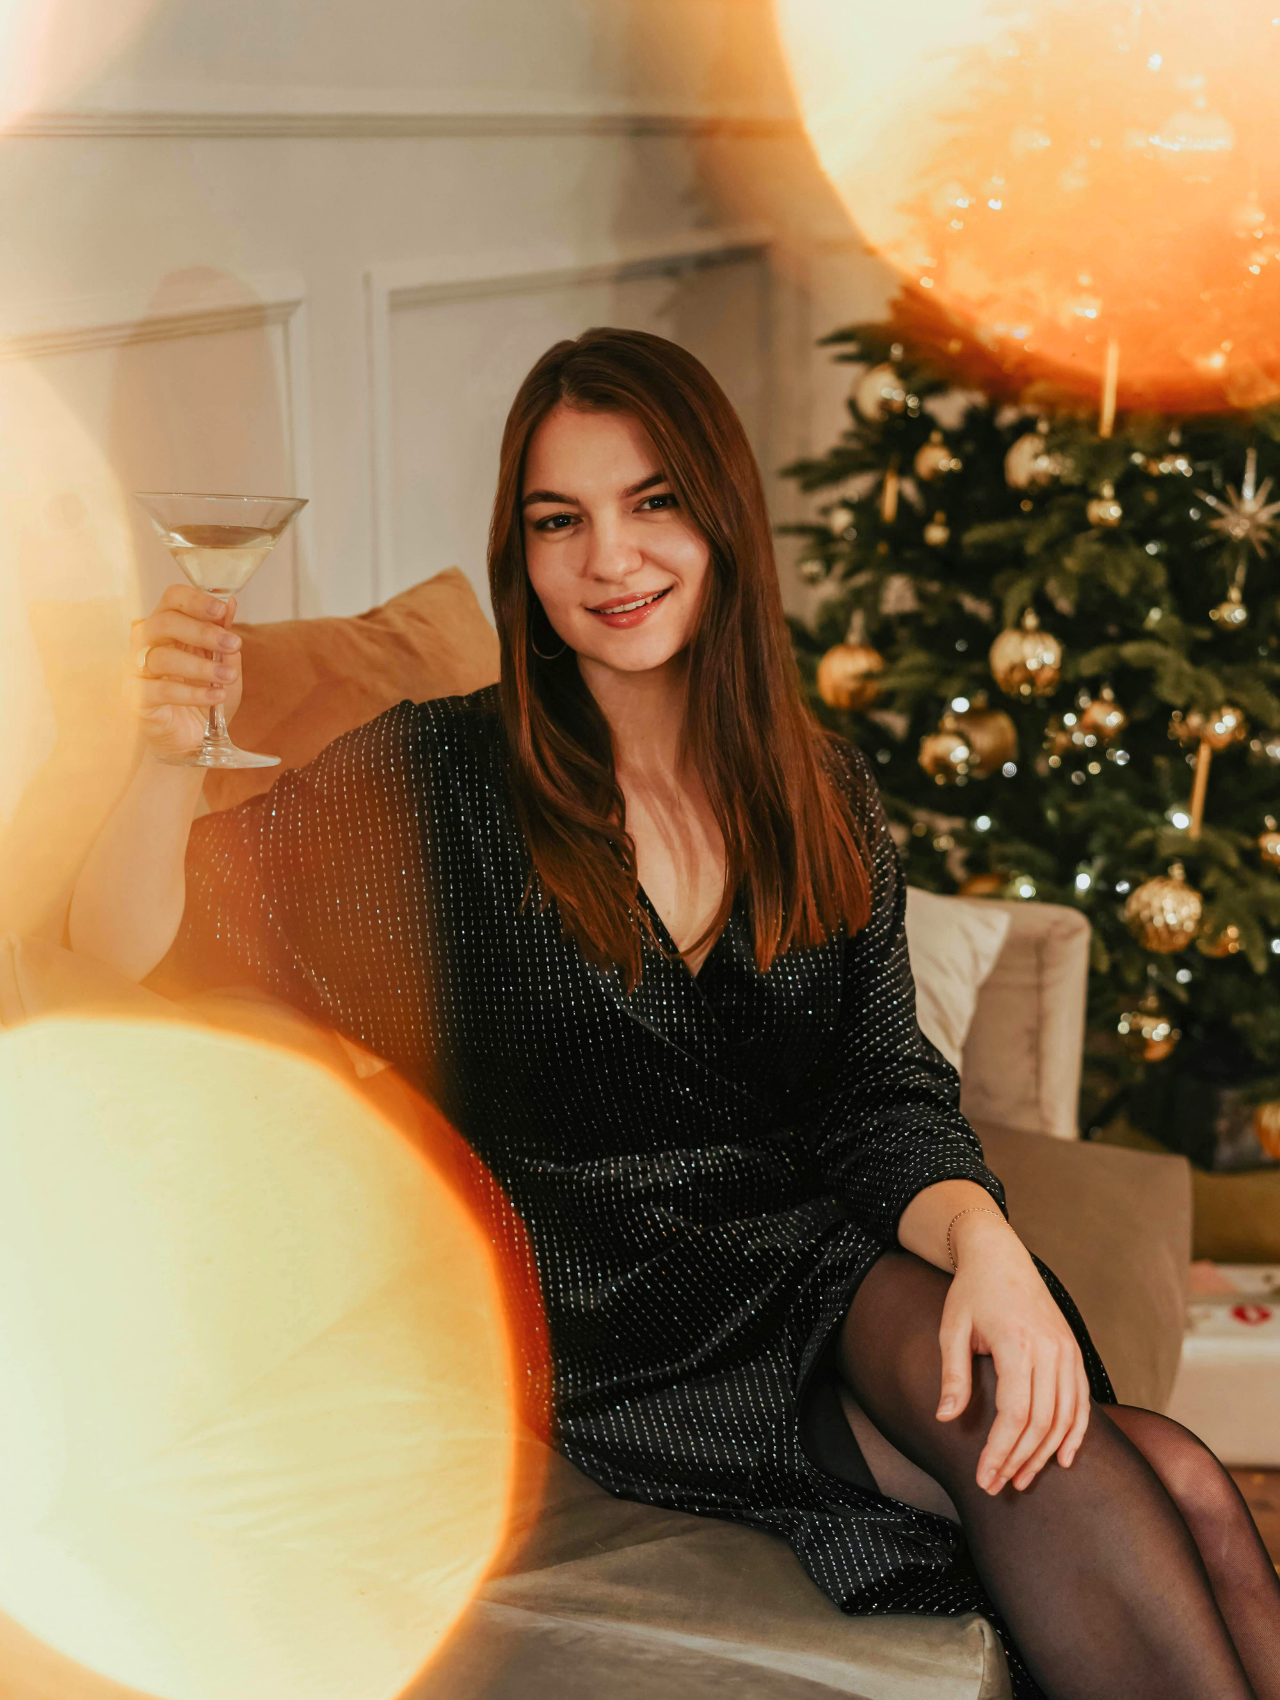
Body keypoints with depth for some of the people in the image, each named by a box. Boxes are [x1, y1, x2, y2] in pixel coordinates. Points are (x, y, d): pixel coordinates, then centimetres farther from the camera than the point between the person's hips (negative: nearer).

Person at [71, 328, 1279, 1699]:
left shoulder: (827, 796, 9)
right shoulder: (439, 778, -3)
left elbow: (883, 1099, 5)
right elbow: (142, 955, -9)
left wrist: (983, 1241, -17)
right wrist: (169, 761, -30)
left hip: (815, 1255, 4)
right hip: (594, 1314, -4)